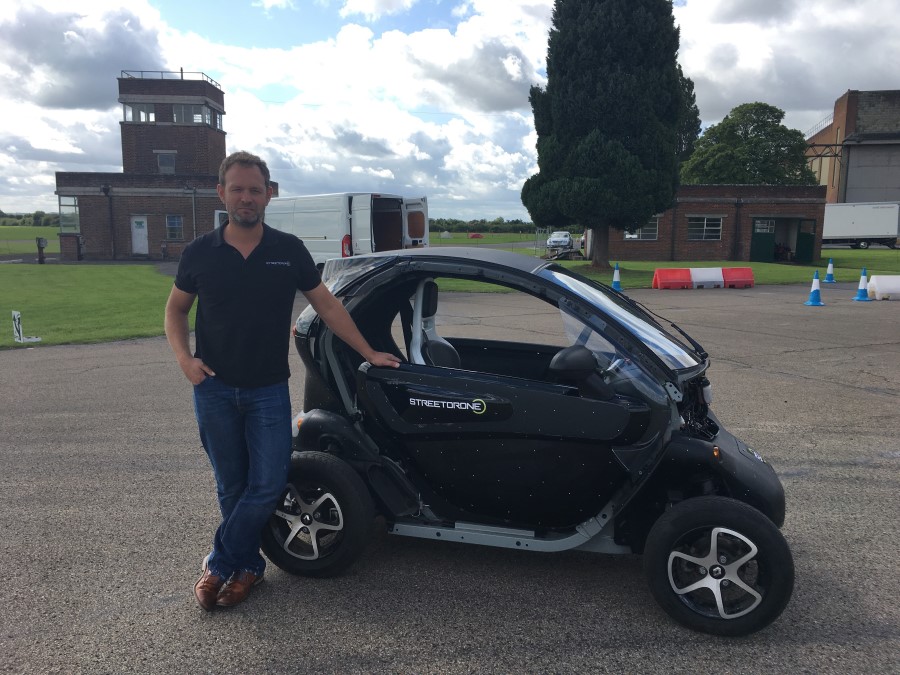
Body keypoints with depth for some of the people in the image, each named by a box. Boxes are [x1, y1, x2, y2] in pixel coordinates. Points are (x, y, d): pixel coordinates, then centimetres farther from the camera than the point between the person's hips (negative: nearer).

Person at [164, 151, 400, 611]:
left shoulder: (289, 251, -1)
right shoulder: (199, 253, 0)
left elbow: (326, 305, 4)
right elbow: (176, 309, 11)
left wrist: (368, 353, 1)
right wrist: (184, 357, -7)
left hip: (268, 390, 0)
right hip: (214, 389, 1)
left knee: (268, 484, -3)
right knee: (231, 487, 10)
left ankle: (219, 565, 15)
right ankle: (248, 565, 28)